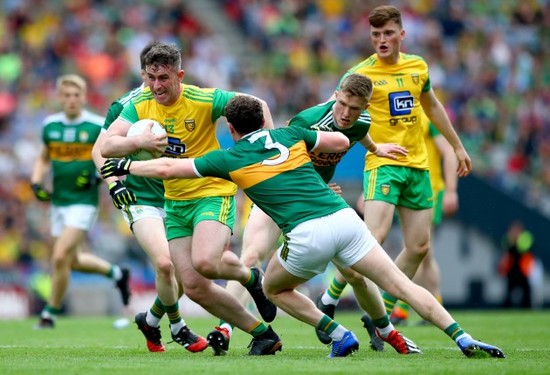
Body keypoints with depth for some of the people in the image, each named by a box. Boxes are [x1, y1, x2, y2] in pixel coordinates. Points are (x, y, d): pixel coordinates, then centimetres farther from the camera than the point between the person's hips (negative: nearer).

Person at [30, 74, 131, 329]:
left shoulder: (98, 126, -10)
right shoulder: (50, 125, 4)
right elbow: (44, 158, 19)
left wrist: (99, 176, -17)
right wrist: (36, 183, 3)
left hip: (83, 201, -6)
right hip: (58, 201, 6)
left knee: (60, 257, -15)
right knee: (72, 261, 15)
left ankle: (50, 314, 0)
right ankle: (116, 273, 41)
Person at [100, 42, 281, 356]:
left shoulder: (203, 100, -15)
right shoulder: (139, 106, -2)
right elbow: (107, 146, -10)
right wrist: (140, 142, -29)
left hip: (213, 193, -5)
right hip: (175, 203, 5)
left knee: (204, 262, -31)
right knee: (195, 288, -1)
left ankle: (251, 277, 4)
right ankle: (263, 334, 15)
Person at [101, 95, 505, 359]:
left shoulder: (230, 157, 9)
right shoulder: (290, 135, 18)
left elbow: (168, 167, 15)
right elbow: (341, 142, 29)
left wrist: (127, 166, 29)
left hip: (308, 236, -4)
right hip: (344, 218, 4)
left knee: (274, 288, 24)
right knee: (403, 285, 4)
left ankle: (340, 336, 10)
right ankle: (465, 340, -9)